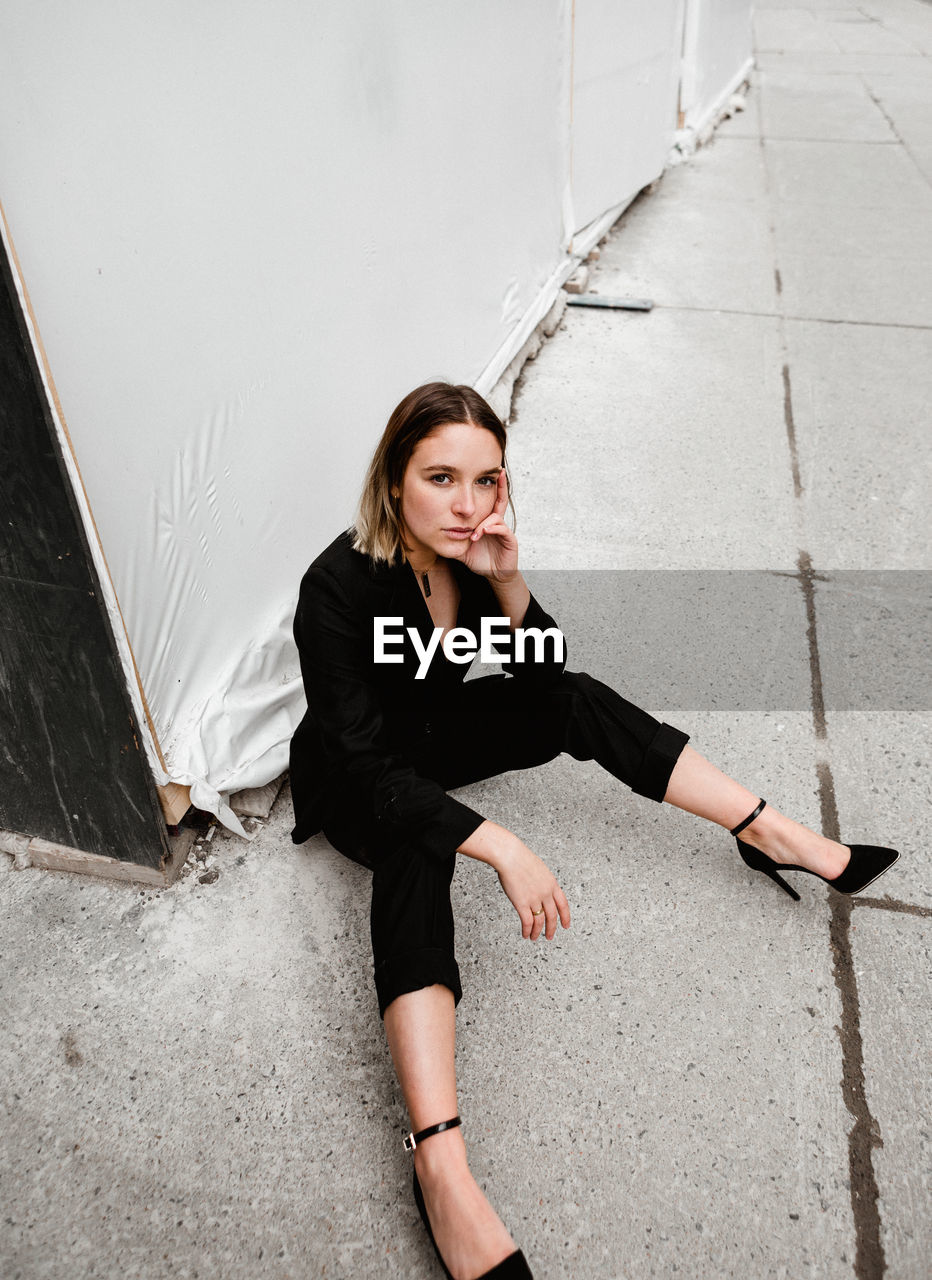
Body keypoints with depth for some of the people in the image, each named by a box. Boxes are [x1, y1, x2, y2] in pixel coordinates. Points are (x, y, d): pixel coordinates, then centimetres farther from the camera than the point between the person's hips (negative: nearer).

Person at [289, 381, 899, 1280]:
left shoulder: (469, 547, -13)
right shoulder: (337, 588, -30)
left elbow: (541, 678, -10)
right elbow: (369, 767, -32)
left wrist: (507, 582, -27)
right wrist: (501, 848, -40)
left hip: (437, 736, 6)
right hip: (355, 780, -5)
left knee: (582, 705, -13)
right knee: (416, 848, -37)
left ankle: (775, 835, -3)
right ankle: (441, 1173, -46)